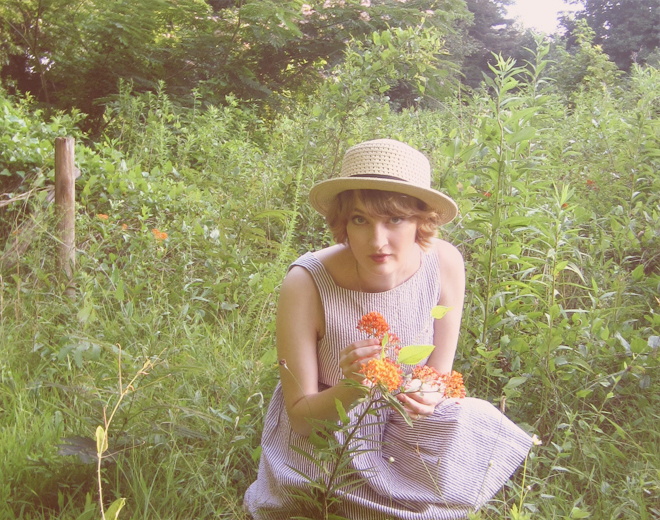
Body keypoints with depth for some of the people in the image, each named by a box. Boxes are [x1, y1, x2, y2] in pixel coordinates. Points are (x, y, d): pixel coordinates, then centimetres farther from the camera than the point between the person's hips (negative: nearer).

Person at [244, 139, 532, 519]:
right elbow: (298, 414, -16)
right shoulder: (307, 284, -26)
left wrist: (428, 398, -27)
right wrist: (351, 388, -37)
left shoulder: (444, 263, -17)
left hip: (405, 434, 4)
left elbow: (439, 377, -4)